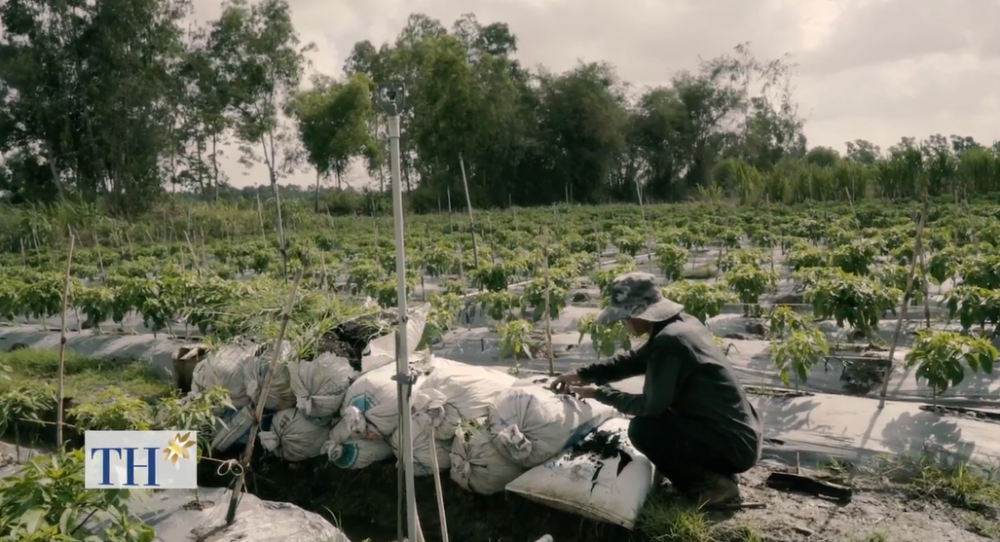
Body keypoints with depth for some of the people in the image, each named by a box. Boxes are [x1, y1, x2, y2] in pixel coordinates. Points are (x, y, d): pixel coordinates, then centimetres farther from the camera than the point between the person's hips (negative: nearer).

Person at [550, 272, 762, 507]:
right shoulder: (683, 324, 5)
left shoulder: (669, 340, -23)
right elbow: (635, 360, 17)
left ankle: (710, 485, -2)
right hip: (742, 435, 9)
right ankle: (716, 474, 16)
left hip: (734, 445, -9)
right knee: (656, 417, 19)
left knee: (642, 429, -14)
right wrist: (582, 374, 13)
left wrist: (599, 393, -5)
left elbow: (650, 405, -17)